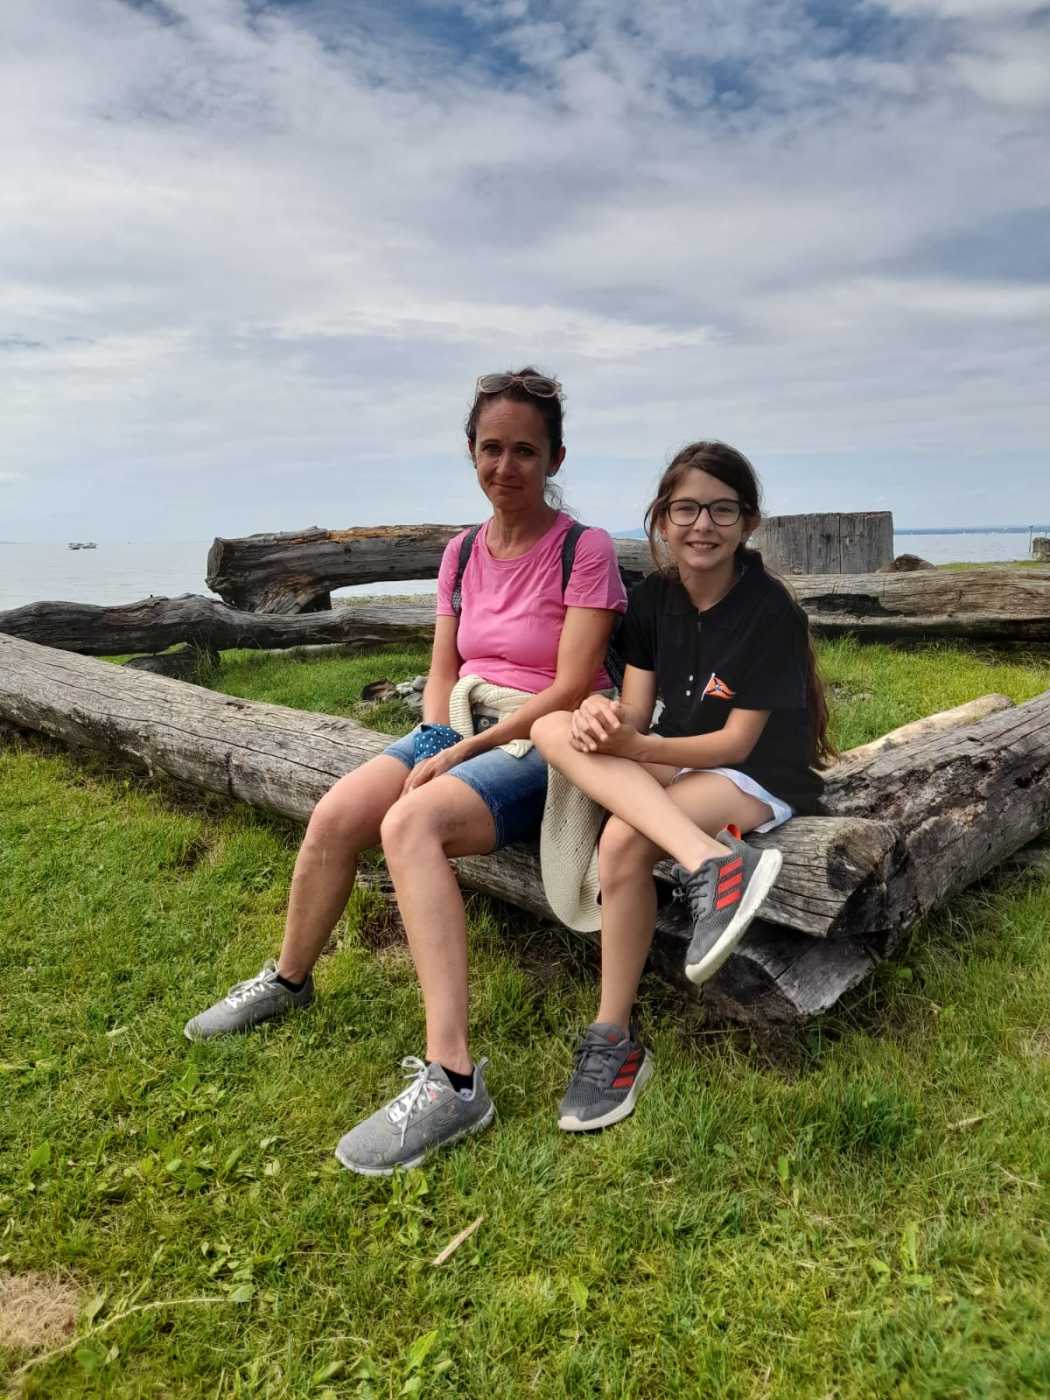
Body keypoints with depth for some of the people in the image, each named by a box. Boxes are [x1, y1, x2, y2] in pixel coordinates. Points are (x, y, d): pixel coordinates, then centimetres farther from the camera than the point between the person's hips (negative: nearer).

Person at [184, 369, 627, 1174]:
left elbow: (570, 688, -16)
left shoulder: (585, 551, -9)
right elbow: (443, 670, 13)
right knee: (334, 816, -15)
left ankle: (452, 1080, -32)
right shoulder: (463, 553, 10)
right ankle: (289, 981, 15)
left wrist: (462, 756, -18)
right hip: (458, 732, 6)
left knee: (410, 823, -32)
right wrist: (438, 743, -7)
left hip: (544, 745, -6)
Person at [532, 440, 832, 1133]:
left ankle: (615, 1044, -15)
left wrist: (632, 746, -29)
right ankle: (712, 864, -37)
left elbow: (737, 743, -17)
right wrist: (601, 715, -27)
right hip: (677, 761, 6)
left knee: (622, 838, -33)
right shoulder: (653, 599, 3)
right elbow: (636, 715, -2)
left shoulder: (770, 610, -14)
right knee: (555, 726, -22)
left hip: (762, 780, -6)